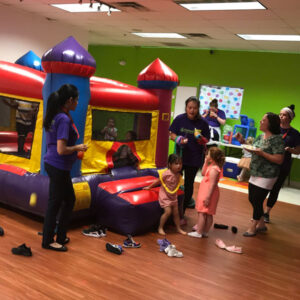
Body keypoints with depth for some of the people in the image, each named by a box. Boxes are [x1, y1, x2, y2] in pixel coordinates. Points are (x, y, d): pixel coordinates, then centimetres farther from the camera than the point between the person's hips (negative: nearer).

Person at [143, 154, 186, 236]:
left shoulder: (178, 175, -5)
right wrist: (149, 187, -1)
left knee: (176, 212, 10)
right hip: (165, 196, -6)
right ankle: (160, 228, 1)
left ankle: (178, 228, 24)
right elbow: (158, 181, -9)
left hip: (173, 196, 6)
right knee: (168, 211, -15)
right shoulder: (166, 174, -22)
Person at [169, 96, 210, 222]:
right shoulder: (179, 119, -5)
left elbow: (206, 140, 1)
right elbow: (172, 134, 0)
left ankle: (182, 213, 20)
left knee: (189, 185, 9)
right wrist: (178, 139, -20)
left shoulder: (202, 123, -6)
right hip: (179, 156, 0)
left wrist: (202, 140, -22)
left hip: (194, 159, 0)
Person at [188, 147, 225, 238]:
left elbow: (212, 184, -25)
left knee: (202, 213, -4)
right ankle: (205, 231, 24)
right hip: (205, 193, 10)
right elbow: (203, 173, 21)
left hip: (208, 194, -10)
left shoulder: (214, 169, -23)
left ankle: (199, 232, 1)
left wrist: (208, 197, -24)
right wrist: (206, 163, 11)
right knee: (208, 214, 15)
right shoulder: (211, 166, 7)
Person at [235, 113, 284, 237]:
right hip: (255, 175, 8)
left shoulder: (277, 139, -16)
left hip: (266, 177, -8)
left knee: (257, 201, 0)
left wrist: (261, 153, -25)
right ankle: (261, 224, 31)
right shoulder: (260, 136, 8)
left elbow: (279, 160, -20)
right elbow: (254, 150, 18)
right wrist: (243, 142, 4)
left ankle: (253, 227, 19)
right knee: (252, 199, 14)